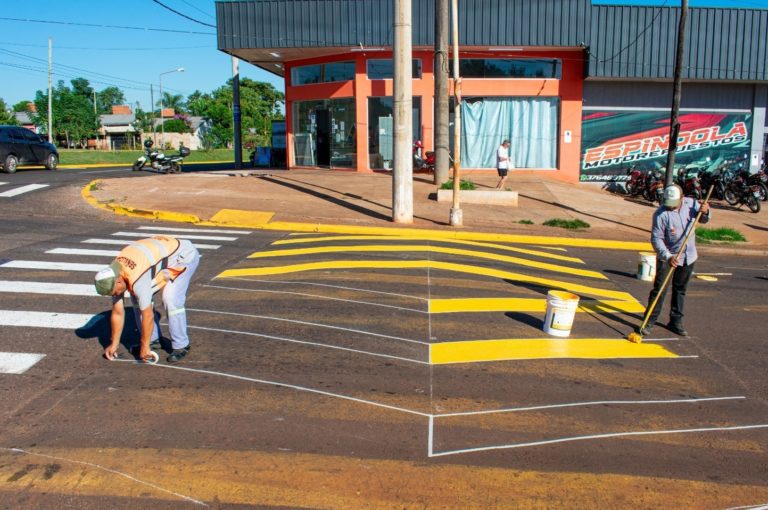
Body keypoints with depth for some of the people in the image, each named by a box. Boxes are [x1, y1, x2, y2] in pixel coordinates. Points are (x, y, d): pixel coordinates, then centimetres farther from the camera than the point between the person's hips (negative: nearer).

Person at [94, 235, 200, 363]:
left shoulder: (137, 280, -37)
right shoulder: (113, 276, -11)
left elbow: (147, 315, -29)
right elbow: (117, 313, -2)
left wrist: (145, 346, -18)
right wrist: (114, 344, 2)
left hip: (184, 254, -8)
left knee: (171, 300, -23)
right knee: (137, 298, -1)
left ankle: (181, 346, -7)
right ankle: (153, 340, 12)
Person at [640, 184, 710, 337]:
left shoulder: (691, 203, -6)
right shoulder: (661, 213, -20)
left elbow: (703, 220, 11)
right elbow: (656, 238, -20)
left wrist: (705, 212, -12)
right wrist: (668, 256, -31)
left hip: (688, 256, 5)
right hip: (667, 257, -5)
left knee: (680, 289, 14)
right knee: (659, 289, -6)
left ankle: (675, 321, 25)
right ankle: (649, 321, 2)